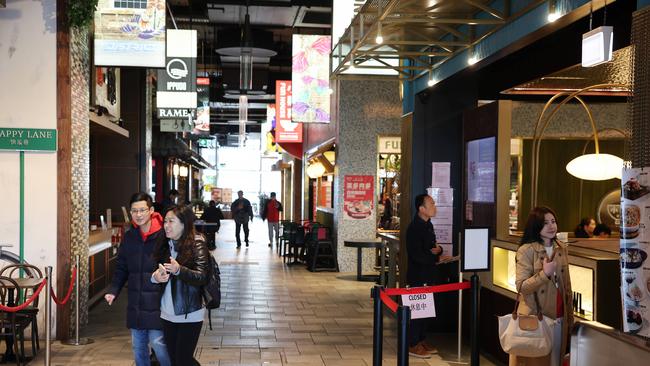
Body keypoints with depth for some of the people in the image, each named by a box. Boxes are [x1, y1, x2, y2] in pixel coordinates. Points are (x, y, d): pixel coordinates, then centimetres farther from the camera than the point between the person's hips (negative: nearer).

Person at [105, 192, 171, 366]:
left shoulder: (163, 235, -11)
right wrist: (113, 290, 2)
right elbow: (121, 268, 13)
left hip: (157, 301, -6)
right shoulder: (129, 237, 7)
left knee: (158, 343, -5)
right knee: (138, 346, 13)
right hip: (135, 303, 6)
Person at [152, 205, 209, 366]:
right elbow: (153, 273, 7)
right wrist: (154, 278, -17)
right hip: (167, 314, 6)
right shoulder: (163, 246, 7)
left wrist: (178, 270, -35)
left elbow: (202, 277, -19)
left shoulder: (197, 246, -10)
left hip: (190, 315, -6)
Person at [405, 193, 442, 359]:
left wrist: (438, 249, -3)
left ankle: (421, 341, 26)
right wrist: (434, 256, -11)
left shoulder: (428, 225, 12)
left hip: (428, 276, 9)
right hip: (418, 276, -9)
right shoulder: (414, 228, -19)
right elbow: (417, 255, -25)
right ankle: (413, 345, 6)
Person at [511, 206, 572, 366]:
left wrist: (570, 315, 15)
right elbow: (521, 287, -17)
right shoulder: (526, 251, -13)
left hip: (559, 318, 5)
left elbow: (567, 284, 14)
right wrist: (545, 274, -27)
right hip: (535, 318, -5)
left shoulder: (562, 248, 6)